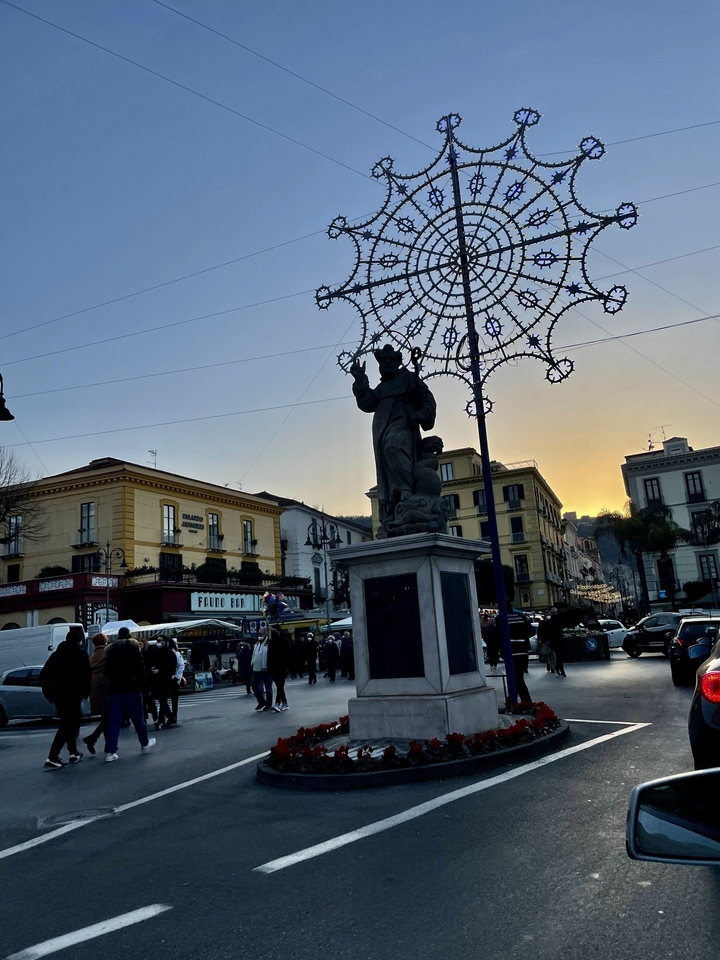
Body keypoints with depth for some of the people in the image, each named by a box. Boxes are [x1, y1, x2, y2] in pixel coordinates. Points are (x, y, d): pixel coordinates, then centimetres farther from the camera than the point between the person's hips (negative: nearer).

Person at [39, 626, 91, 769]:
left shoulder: (56, 654, 14)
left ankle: (73, 753, 23)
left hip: (59, 695, 7)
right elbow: (87, 675, -10)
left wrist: (48, 693, 14)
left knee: (68, 724, 19)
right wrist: (85, 692, 0)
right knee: (67, 725, -4)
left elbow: (43, 675, 11)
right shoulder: (81, 654, -3)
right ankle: (52, 758, -11)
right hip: (73, 695, -7)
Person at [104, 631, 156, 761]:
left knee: (114, 721, 3)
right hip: (131, 690, -4)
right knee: (138, 719, 11)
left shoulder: (111, 650, 8)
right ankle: (145, 744, 26)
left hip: (114, 691, 4)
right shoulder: (133, 647, -5)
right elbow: (140, 671, -9)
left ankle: (110, 752, -4)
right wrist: (146, 688, -5)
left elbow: (107, 672, 13)